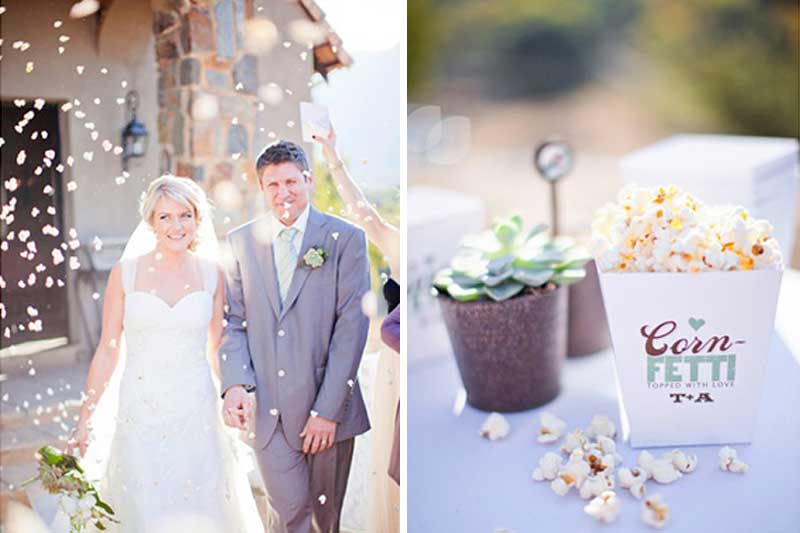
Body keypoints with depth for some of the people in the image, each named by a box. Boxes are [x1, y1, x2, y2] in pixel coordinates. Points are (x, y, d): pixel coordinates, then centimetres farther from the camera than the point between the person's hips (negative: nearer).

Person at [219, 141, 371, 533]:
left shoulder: (345, 239, -4)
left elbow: (352, 325, -8)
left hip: (329, 410, -1)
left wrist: (329, 409, -12)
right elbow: (234, 321, 6)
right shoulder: (241, 242, 5)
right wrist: (235, 383, -11)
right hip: (267, 408, 1)